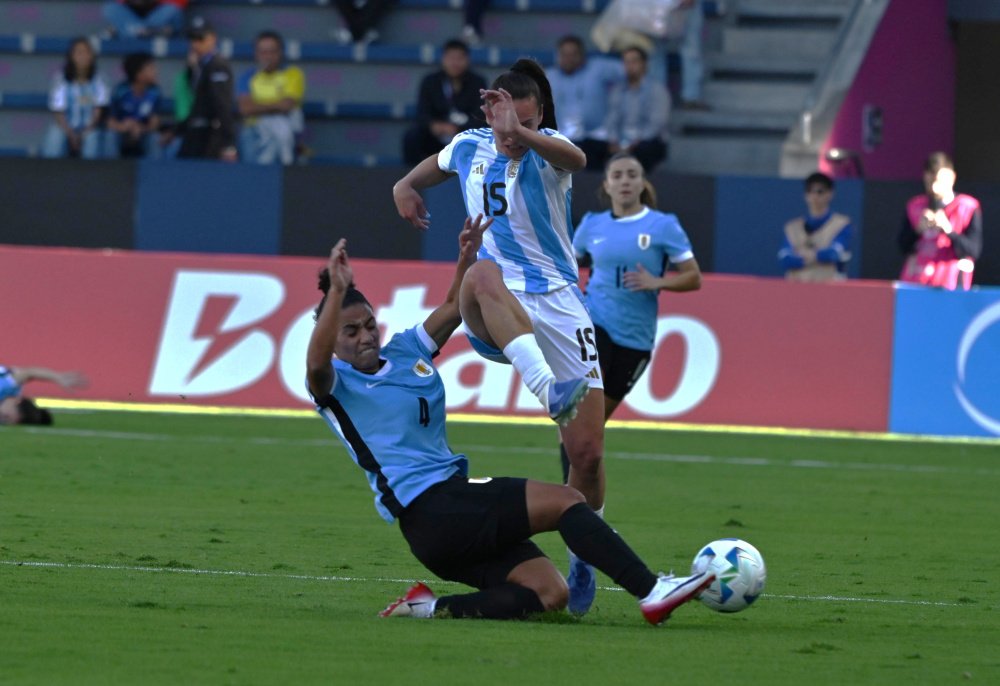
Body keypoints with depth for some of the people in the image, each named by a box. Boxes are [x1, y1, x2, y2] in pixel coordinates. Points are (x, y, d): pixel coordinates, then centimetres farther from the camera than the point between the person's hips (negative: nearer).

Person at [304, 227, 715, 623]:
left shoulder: (404, 351, 20)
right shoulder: (334, 385, -2)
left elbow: (453, 309, 21)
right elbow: (317, 363, -25)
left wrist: (467, 257, 2)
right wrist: (336, 292, -36)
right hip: (429, 510, -9)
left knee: (549, 595, -8)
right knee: (564, 501, -15)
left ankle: (432, 609, -12)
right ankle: (651, 592, -20)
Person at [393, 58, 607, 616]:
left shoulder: (548, 149, -4)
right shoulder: (470, 147, 8)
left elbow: (576, 159, -31)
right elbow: (439, 164, 35)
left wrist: (522, 134, -49)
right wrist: (407, 186, 14)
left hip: (558, 306, -1)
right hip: (494, 318, 1)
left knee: (588, 454, -9)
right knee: (483, 274, -39)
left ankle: (584, 556, 18)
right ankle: (550, 391, -58)